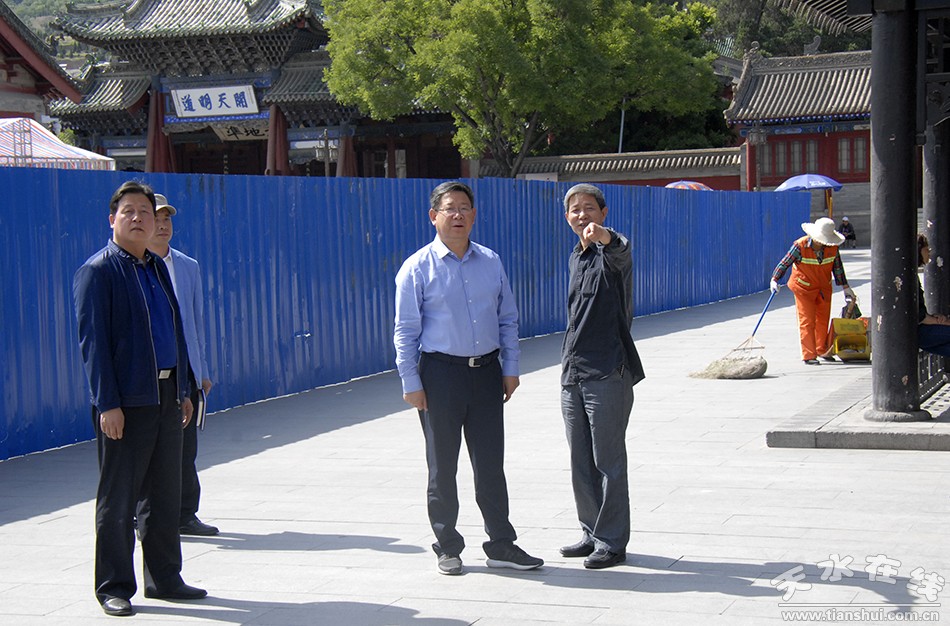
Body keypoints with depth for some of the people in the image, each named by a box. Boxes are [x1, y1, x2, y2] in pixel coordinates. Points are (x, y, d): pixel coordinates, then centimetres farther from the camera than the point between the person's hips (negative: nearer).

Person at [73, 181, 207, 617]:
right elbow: (93, 340, -12)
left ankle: (164, 578, 23)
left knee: (167, 494, 12)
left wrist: (184, 390, 17)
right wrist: (107, 404, -17)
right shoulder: (97, 271, -6)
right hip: (125, 402, -7)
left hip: (166, 397, 7)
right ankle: (114, 587, 11)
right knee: (118, 499, 1)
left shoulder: (158, 268, 16)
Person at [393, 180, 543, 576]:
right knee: (443, 466, 6)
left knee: (491, 463, 7)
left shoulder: (491, 263, 9)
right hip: (441, 371, -3)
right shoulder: (418, 268, -3)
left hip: (487, 370, 3)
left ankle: (501, 544, 16)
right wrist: (411, 383, -8)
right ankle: (447, 547, 17)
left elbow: (508, 318, 14)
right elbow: (406, 331, -4)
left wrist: (510, 368, 7)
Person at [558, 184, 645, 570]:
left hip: (608, 374, -8)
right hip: (573, 373, 8)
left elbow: (620, 251, -35)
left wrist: (603, 236, -57)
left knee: (608, 460, -3)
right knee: (581, 462, 12)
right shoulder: (575, 259, 16)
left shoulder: (611, 254, -8)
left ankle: (612, 542, 4)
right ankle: (592, 534, 23)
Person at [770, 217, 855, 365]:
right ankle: (809, 355, -4)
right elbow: (785, 263, -14)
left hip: (824, 288, 4)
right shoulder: (800, 246, -21)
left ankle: (822, 350, 32)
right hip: (804, 288, -4)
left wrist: (845, 287, 9)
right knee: (807, 321, -6)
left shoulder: (832, 247, -9)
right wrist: (775, 279, -23)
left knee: (823, 319, 15)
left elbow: (837, 267, 4)